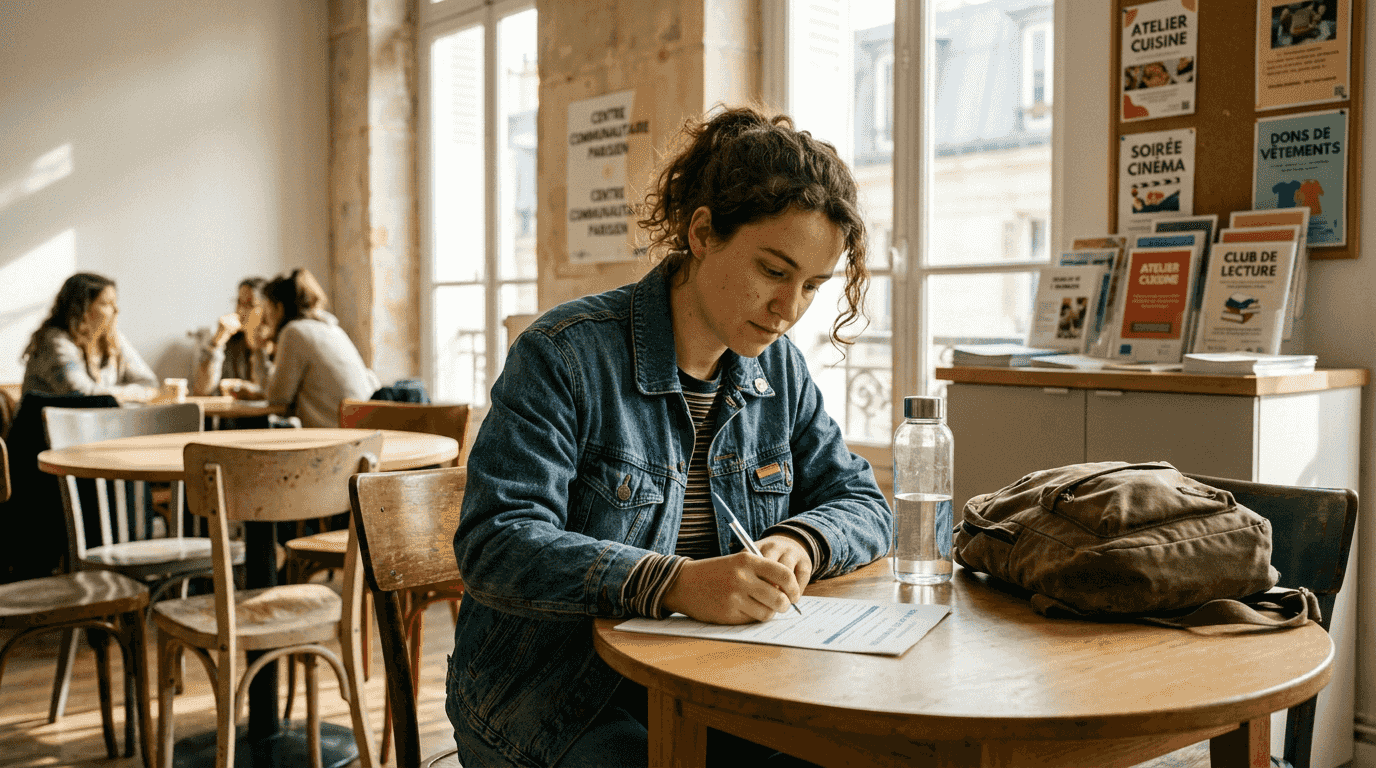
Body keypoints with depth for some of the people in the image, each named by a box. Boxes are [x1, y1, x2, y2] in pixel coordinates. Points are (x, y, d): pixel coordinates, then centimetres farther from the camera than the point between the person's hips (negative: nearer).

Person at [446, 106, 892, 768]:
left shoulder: (781, 371, 7)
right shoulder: (566, 354, -13)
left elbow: (861, 502, 12)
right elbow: (496, 544, -21)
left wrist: (801, 541, -13)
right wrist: (673, 582, -35)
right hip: (552, 699, -4)